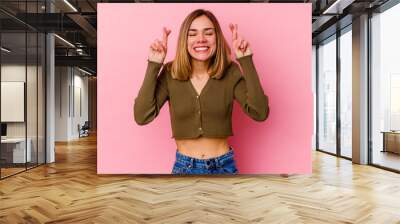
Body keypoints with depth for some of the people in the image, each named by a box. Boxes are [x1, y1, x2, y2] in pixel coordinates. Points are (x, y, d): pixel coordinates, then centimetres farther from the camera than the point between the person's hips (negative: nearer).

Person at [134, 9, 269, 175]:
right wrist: (153, 65, -19)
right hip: (184, 167, 0)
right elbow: (142, 116, -17)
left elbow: (259, 113, -20)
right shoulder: (170, 74, -8)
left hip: (224, 166, 0)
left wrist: (246, 61, -21)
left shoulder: (231, 73, -9)